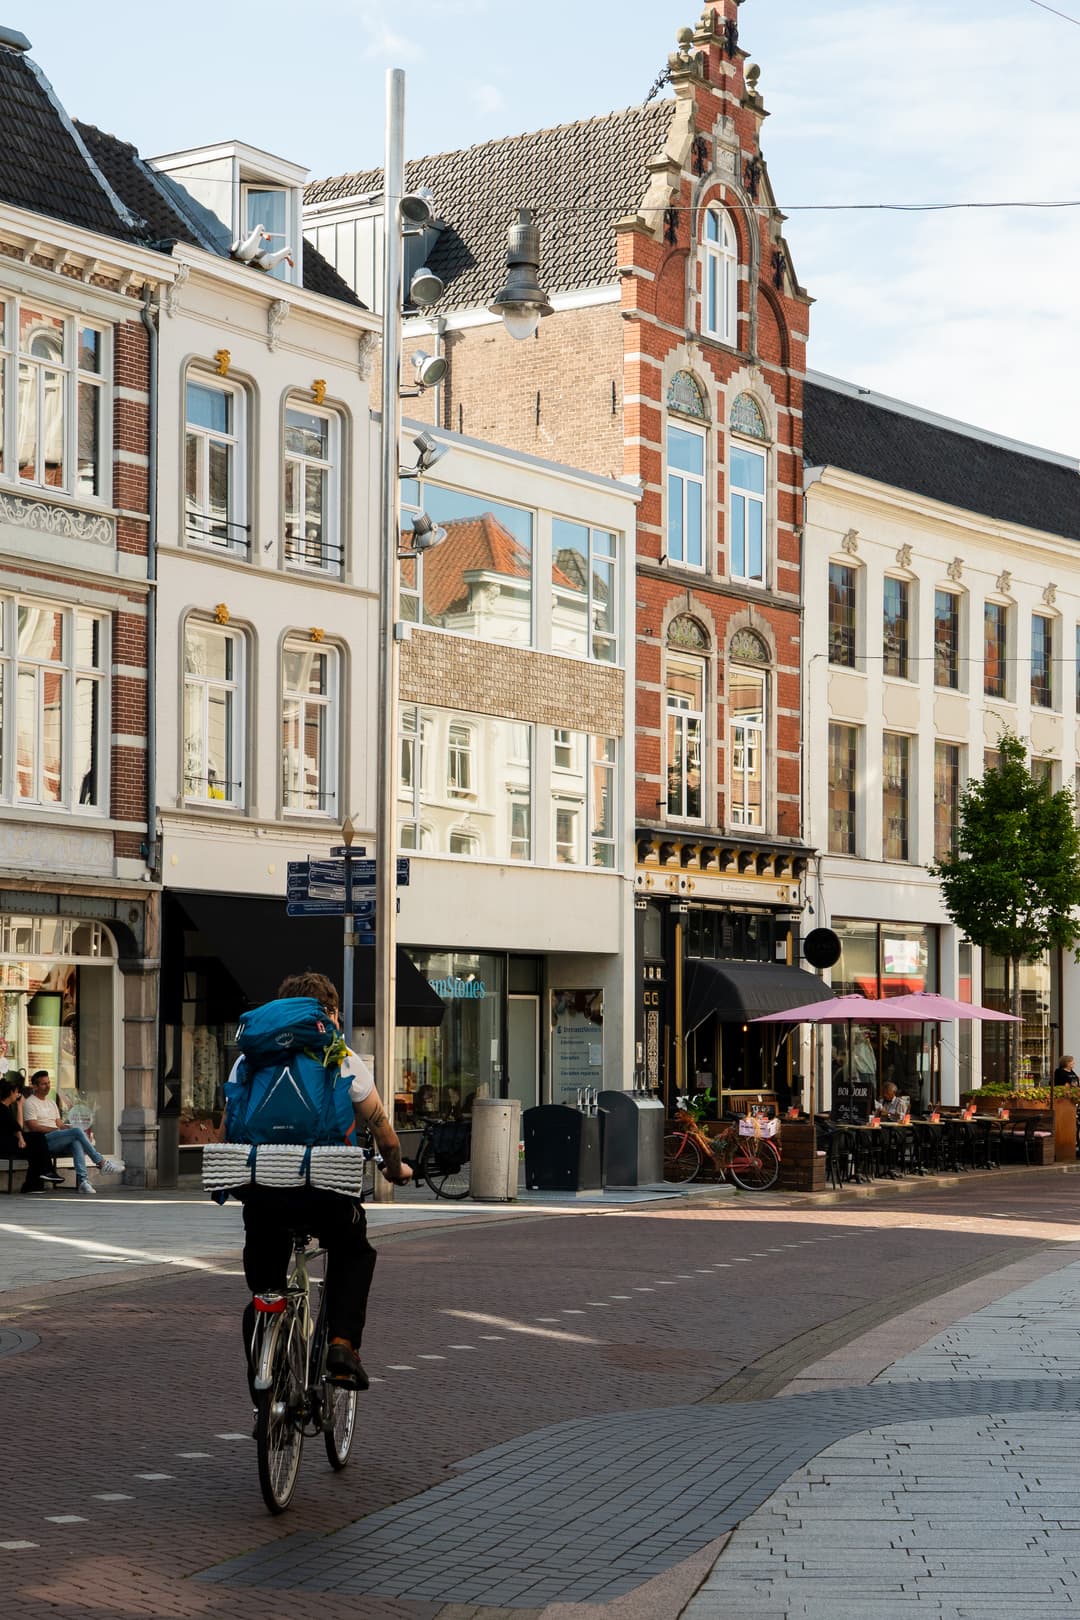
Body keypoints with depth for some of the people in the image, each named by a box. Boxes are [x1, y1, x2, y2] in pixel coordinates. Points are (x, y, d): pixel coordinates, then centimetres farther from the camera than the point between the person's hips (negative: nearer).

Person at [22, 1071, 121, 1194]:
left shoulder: (51, 1102, 27)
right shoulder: (30, 1103, 1)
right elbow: (33, 1127, -11)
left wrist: (66, 1127, -2)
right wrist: (56, 1129, -15)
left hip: (55, 1140, 7)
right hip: (41, 1140, -7)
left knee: (76, 1141, -29)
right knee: (77, 1132, -26)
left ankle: (82, 1181, -42)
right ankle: (101, 1162, -21)